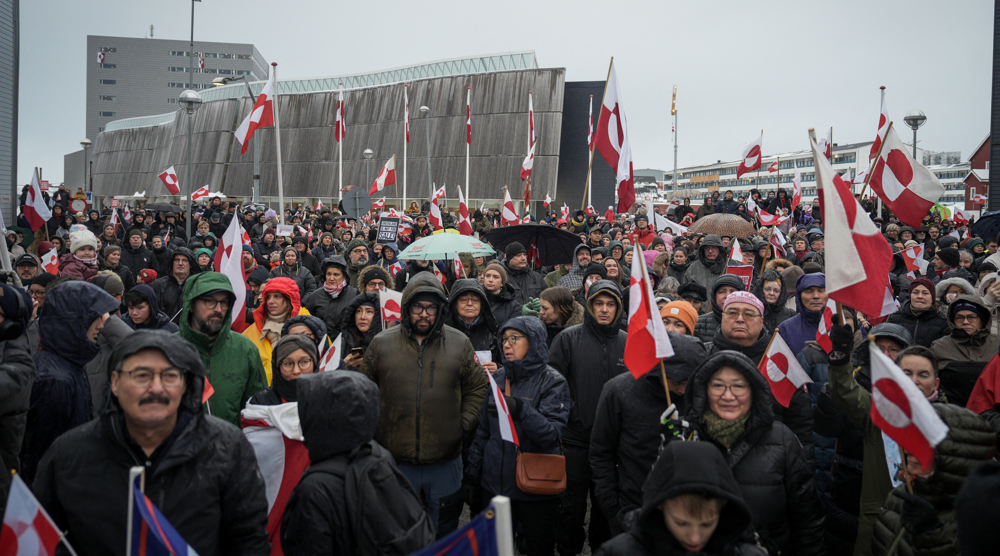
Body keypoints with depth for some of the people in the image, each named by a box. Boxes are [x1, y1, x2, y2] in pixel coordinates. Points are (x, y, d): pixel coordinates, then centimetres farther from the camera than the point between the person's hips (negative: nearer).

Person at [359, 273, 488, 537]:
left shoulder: (460, 344, 1)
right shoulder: (381, 344, 0)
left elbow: (477, 388, 9)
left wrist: (465, 423, -1)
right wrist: (373, 426, 1)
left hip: (445, 461, 0)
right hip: (395, 458, 0)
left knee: (444, 532, 15)